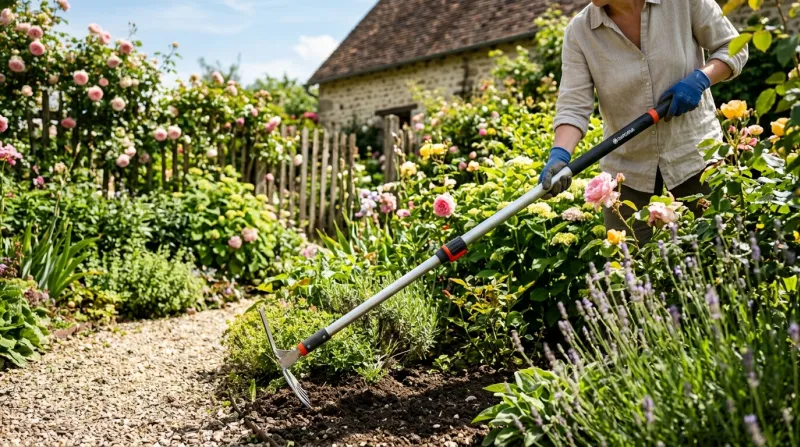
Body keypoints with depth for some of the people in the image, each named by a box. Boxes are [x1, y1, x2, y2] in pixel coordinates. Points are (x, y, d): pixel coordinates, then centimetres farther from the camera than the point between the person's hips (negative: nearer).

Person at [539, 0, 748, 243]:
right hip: (626, 166, 1)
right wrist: (560, 155, -33)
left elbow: (732, 47, 2)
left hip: (695, 151, 0)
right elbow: (573, 106, -15)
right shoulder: (579, 32, -8)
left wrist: (700, 79, -17)